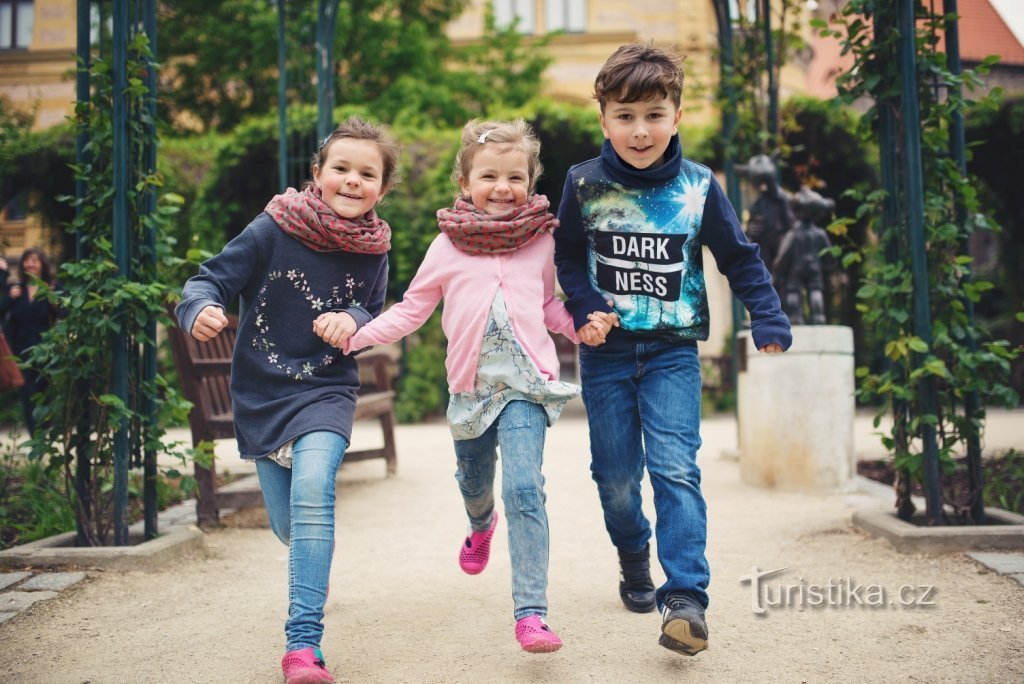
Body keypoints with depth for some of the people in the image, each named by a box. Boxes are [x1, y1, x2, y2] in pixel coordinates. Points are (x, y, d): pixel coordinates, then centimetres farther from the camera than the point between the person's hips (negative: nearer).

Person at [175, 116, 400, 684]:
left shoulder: (371, 253, -4)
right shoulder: (273, 229, -12)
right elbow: (212, 277, -11)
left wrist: (354, 322, -14)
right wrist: (201, 309, -33)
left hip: (326, 391, -1)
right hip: (260, 393, 1)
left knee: (312, 493, -25)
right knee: (288, 525, 11)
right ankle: (318, 549, 51)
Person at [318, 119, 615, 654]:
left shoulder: (541, 239, 3)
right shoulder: (448, 245, -1)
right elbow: (410, 310, 4)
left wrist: (581, 325, -1)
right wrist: (354, 332, -8)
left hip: (527, 381, -2)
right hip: (472, 384, 2)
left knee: (525, 489, -17)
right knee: (474, 481, 23)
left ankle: (531, 612, -13)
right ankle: (480, 525, 60)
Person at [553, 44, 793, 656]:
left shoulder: (698, 187, -3)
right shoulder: (584, 184, -3)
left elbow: (739, 256, 5)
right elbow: (567, 255, 8)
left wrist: (768, 318, -4)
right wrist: (585, 306, -9)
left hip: (673, 352, -1)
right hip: (606, 353, 1)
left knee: (675, 468, -12)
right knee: (615, 475, 8)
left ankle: (686, 598, -12)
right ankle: (635, 564, 34)